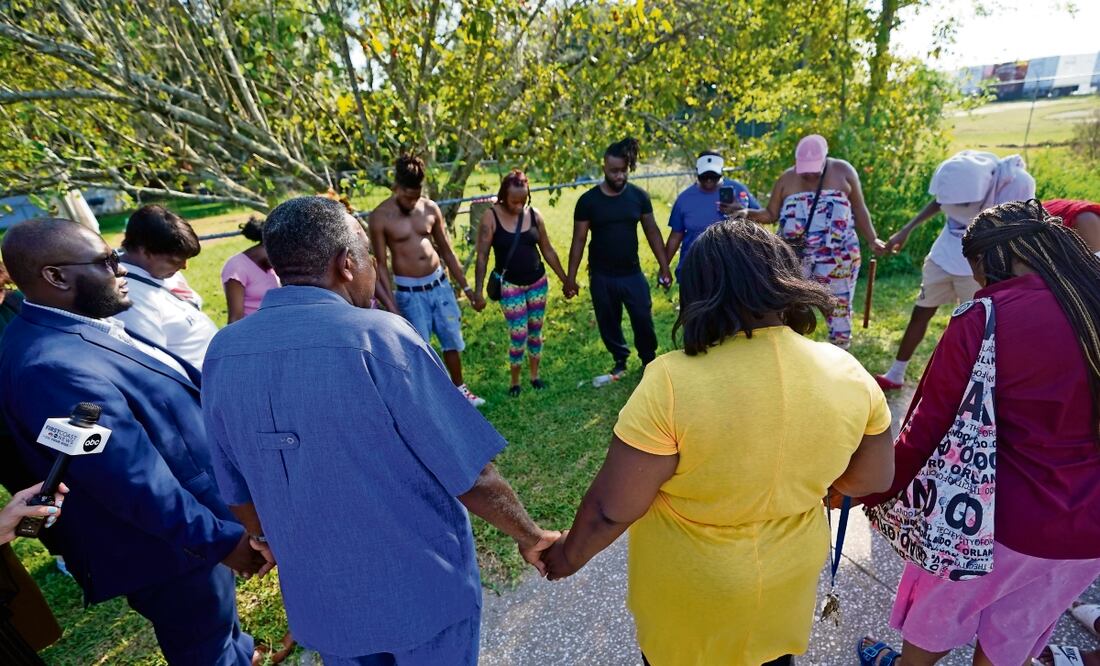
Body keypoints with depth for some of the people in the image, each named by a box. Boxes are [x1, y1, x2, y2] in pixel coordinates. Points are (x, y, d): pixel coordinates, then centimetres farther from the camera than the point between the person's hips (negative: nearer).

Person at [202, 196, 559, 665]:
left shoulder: (222, 353, -7)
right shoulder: (378, 337, -25)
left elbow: (239, 493, 5)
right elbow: (471, 475, -21)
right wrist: (528, 535, -4)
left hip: (319, 598, 5)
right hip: (423, 588, -4)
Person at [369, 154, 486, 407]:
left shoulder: (430, 208, -1)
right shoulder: (380, 217, -11)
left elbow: (447, 251, 7)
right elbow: (381, 264, -8)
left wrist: (466, 287, 7)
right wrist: (392, 304, -14)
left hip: (439, 283, 4)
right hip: (409, 291, -4)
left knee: (453, 339, 13)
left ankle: (459, 388, 33)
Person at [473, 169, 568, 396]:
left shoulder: (534, 215, -2)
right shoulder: (491, 217, -12)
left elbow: (547, 250, 7)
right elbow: (482, 256, -11)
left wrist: (565, 279, 9)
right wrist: (478, 291, -14)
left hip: (538, 281, 4)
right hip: (510, 285, -4)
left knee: (535, 331, 12)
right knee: (518, 334, -2)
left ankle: (535, 375, 30)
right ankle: (515, 381, 19)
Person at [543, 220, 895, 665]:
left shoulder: (672, 384, -33)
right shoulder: (849, 375, -17)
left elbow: (612, 508, -24)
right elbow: (874, 479, -1)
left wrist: (570, 554, -5)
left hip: (690, 588, -3)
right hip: (790, 571, 4)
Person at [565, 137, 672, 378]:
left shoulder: (639, 196, -3)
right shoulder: (588, 200, -7)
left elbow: (652, 231, 2)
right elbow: (579, 240, -4)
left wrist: (664, 267, -1)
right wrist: (570, 278, -6)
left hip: (633, 274, 1)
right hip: (601, 277, 0)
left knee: (643, 320, 4)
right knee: (608, 323, 12)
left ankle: (649, 362, 27)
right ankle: (620, 360, 35)